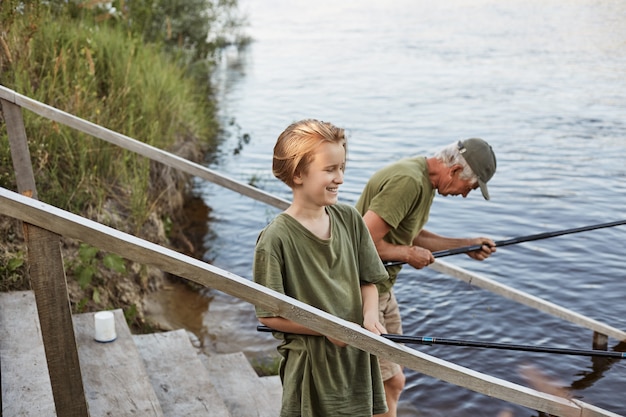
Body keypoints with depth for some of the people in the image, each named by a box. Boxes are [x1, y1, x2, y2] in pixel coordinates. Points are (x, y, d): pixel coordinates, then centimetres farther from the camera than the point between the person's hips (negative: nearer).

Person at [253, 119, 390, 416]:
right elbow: (268, 314, -13)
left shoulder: (350, 219, 0)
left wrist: (370, 317, -11)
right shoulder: (276, 238, -17)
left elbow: (368, 280, 8)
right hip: (312, 365, -5)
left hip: (358, 357, 5)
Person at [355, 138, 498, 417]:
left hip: (381, 289, 10)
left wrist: (465, 245, 11)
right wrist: (409, 254, -14)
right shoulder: (408, 182, -25)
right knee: (390, 382, -4)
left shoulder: (426, 181, 8)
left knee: (392, 381, 17)